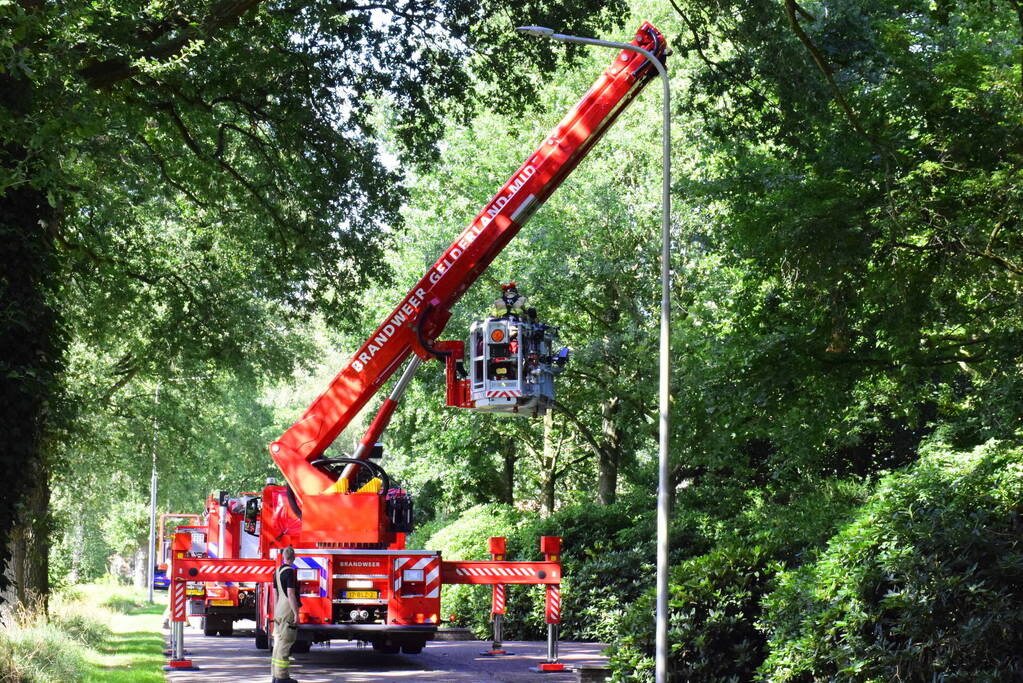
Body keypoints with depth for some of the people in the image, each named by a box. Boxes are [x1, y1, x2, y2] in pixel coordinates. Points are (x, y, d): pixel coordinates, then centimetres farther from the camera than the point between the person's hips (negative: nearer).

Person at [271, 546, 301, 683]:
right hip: (288, 612, -9)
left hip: (278, 613, 9)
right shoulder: (289, 572, -14)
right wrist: (296, 614, -17)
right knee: (285, 645, -7)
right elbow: (291, 595, -19)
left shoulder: (278, 571, 13)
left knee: (278, 643, 12)